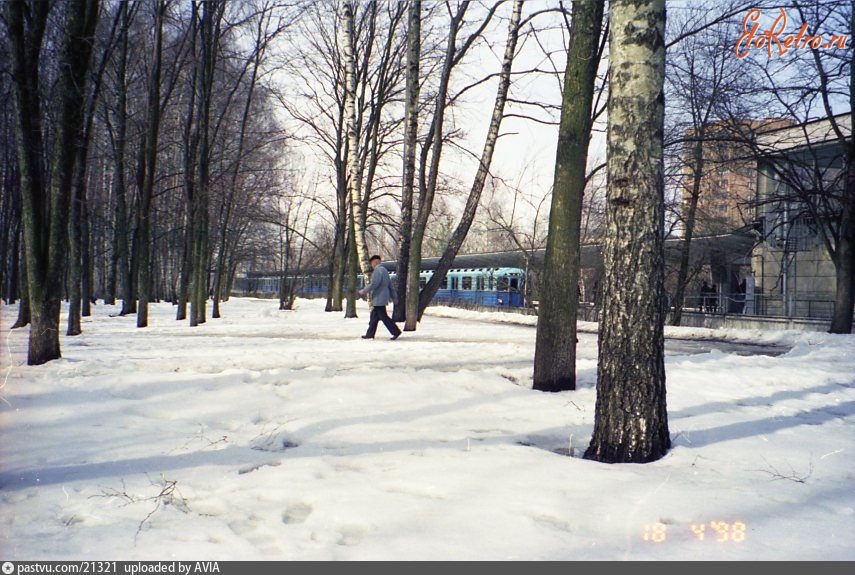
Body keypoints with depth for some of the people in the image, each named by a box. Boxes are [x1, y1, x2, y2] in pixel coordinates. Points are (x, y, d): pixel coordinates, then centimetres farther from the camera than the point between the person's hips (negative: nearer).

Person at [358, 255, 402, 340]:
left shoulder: (378, 270, -14)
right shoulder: (384, 270, 17)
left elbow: (374, 284, -23)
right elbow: (390, 285, 19)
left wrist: (364, 291, -12)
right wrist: (394, 297, 22)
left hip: (379, 299, -10)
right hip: (381, 299, 10)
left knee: (383, 317, -7)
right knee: (374, 317, 13)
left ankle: (396, 331, -5)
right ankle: (370, 334, 17)